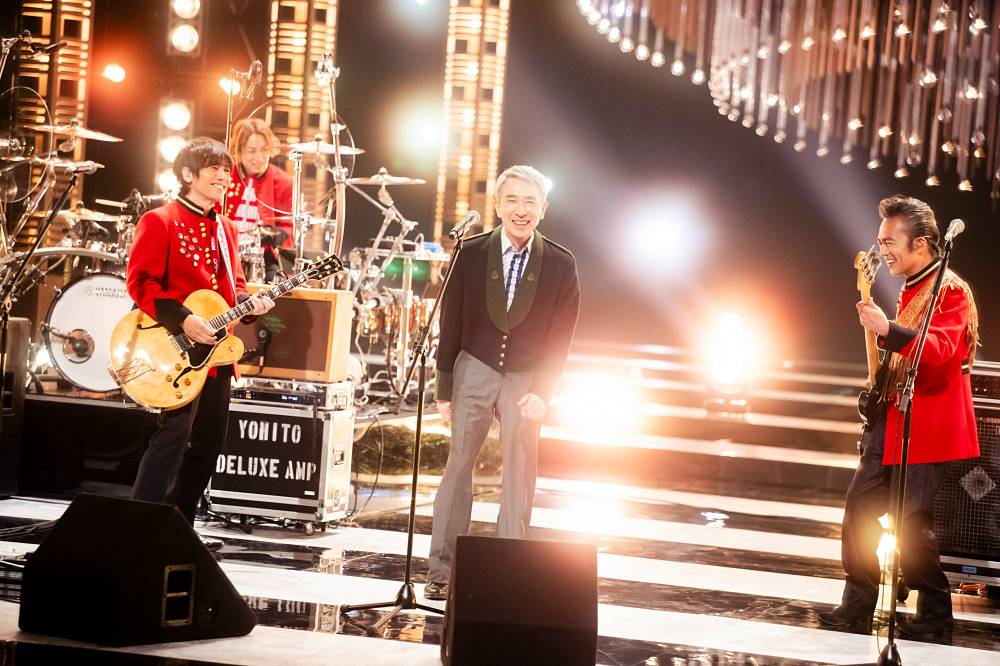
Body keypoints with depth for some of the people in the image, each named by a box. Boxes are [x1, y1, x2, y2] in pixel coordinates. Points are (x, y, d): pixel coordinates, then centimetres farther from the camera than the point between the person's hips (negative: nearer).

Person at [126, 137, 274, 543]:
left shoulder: (225, 229, 17)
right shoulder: (160, 221, -7)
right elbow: (139, 281, -14)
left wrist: (249, 304, -1)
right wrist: (182, 320, -22)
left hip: (216, 352, 8)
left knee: (208, 443, 10)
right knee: (172, 437, -15)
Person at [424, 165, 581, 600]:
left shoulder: (560, 265, -4)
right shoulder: (472, 254, -5)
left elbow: (560, 336, -1)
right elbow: (451, 325, 0)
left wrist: (542, 392, -10)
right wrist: (445, 389, 0)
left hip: (526, 378, 0)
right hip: (475, 370, 0)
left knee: (520, 474, 1)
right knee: (458, 467, 0)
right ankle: (441, 571, 5)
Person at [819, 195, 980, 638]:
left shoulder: (951, 291, -13)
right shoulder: (911, 290, 17)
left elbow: (942, 350, -31)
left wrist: (888, 330, -40)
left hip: (927, 430, -9)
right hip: (892, 423, 9)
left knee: (912, 526, -7)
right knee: (861, 508, 5)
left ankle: (936, 614, 8)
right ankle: (858, 607, 12)